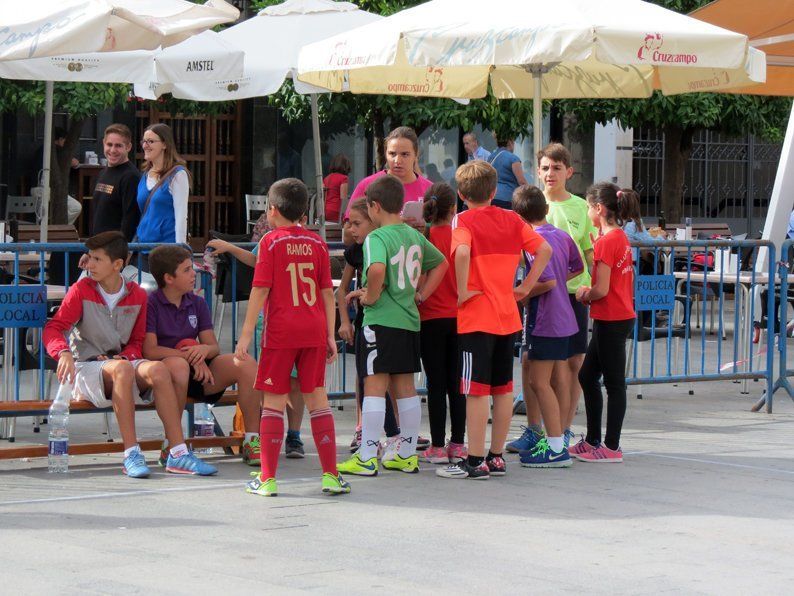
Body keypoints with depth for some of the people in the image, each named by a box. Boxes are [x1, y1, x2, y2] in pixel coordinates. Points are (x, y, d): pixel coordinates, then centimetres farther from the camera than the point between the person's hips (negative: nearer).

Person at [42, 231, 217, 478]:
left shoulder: (137, 295, 8)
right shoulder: (81, 290, 0)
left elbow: (137, 342, 13)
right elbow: (53, 328, -4)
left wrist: (125, 356, -9)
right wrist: (64, 353, -25)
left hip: (121, 363, 3)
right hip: (86, 368, -3)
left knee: (157, 369, -29)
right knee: (122, 370, -37)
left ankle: (178, 453, -31)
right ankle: (131, 455, -38)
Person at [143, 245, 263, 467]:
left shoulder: (197, 304, 14)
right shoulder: (151, 305, -5)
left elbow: (214, 347, 8)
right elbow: (150, 351, -14)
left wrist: (204, 350, -17)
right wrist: (189, 356, -16)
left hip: (199, 372, 6)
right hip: (163, 371, -6)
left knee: (248, 365, -16)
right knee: (178, 365, -42)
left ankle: (252, 440, -11)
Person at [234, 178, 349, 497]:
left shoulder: (270, 241, -3)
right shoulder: (317, 242, 8)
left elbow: (260, 290, -8)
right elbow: (328, 291, 7)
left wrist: (246, 335, -5)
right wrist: (330, 334, 13)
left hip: (280, 332, -3)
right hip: (314, 331, 3)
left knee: (274, 402, 2)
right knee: (317, 399, 9)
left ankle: (267, 478, 2)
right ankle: (330, 475, 7)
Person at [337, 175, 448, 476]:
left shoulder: (376, 237, -12)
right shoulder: (415, 235, 12)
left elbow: (377, 269, -32)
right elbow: (440, 263, 26)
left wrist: (371, 296, -16)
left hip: (381, 320, -7)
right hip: (410, 319, 7)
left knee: (374, 386, -5)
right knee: (405, 387, 13)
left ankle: (366, 458, -5)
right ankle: (407, 454, 18)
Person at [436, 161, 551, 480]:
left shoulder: (463, 221, -8)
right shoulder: (511, 219, 9)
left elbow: (462, 252, -27)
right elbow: (545, 250, 8)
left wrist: (462, 291, -18)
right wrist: (526, 286, 9)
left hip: (476, 317, -6)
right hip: (508, 316, 6)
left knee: (477, 390, -4)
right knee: (503, 388, 12)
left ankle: (475, 461, -2)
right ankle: (496, 457, 18)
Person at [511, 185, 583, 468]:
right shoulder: (562, 235, 9)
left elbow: (548, 281, -24)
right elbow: (577, 267, 24)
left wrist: (522, 294, -11)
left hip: (543, 320, -9)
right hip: (564, 318, 9)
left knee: (539, 382, -6)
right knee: (559, 379, 13)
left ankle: (556, 449, -8)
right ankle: (556, 440, 21)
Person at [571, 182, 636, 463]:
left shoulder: (606, 241, -18)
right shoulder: (621, 237, 11)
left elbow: (601, 289, -21)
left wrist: (584, 295, -2)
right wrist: (590, 292, 10)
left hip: (610, 321, -10)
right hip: (623, 316, 10)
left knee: (613, 383, -3)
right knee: (587, 376, 17)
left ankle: (612, 448, 3)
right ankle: (593, 440, 23)